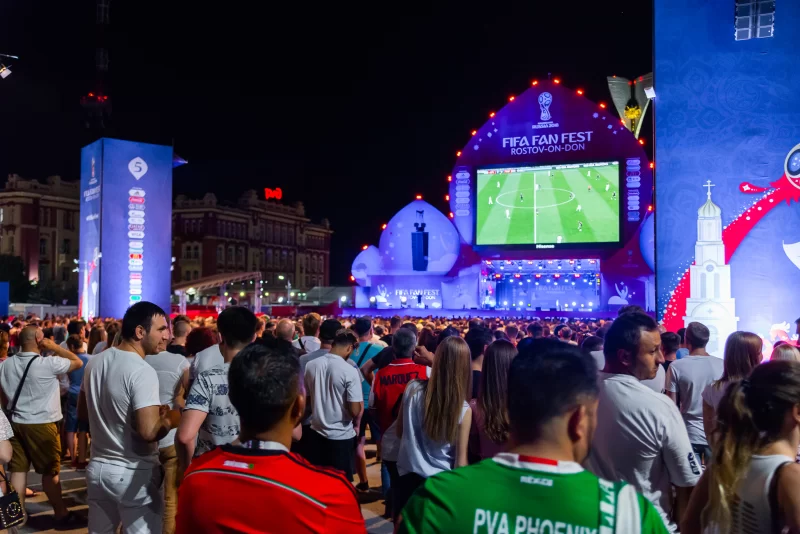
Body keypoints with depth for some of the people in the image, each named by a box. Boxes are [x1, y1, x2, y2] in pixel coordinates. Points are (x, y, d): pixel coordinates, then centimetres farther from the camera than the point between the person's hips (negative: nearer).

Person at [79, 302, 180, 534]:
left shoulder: (94, 362, 4)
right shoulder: (142, 371, -21)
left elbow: (82, 413, 16)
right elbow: (149, 432, -28)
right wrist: (171, 418, -10)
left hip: (98, 467, 7)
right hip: (134, 473, -7)